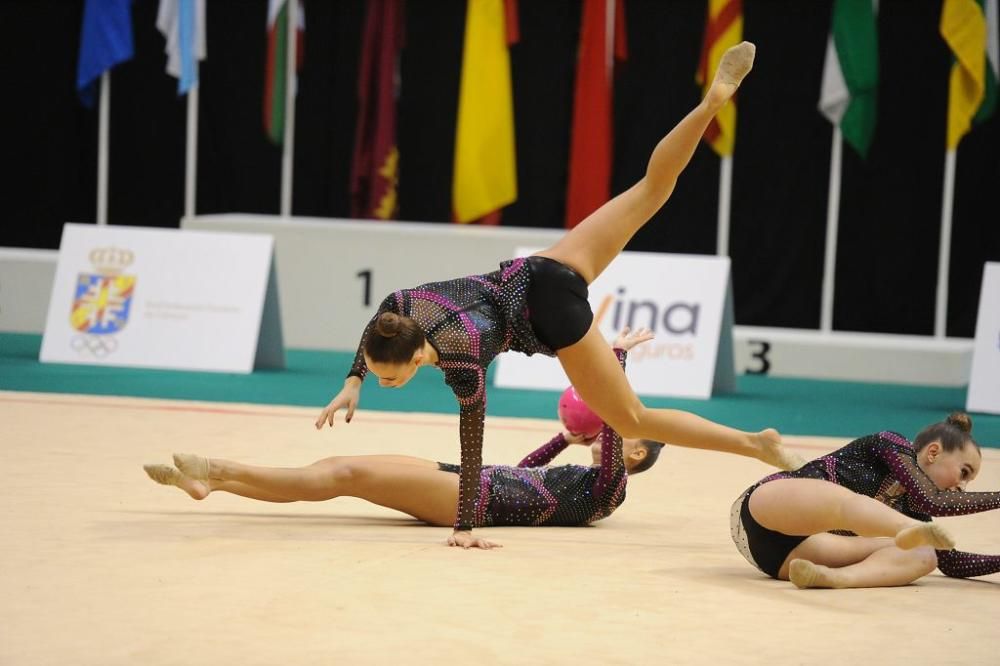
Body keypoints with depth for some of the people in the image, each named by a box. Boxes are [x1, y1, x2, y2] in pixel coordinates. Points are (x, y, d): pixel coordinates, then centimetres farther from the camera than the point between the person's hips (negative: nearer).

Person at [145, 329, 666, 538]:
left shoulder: (607, 485, 0)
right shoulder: (580, 474, 26)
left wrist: (617, 355, -10)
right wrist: (570, 437, 35)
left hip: (477, 499, -9)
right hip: (472, 482, 9)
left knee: (348, 474, -17)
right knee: (336, 466, -3)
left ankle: (223, 471, -17)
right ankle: (214, 480, -9)